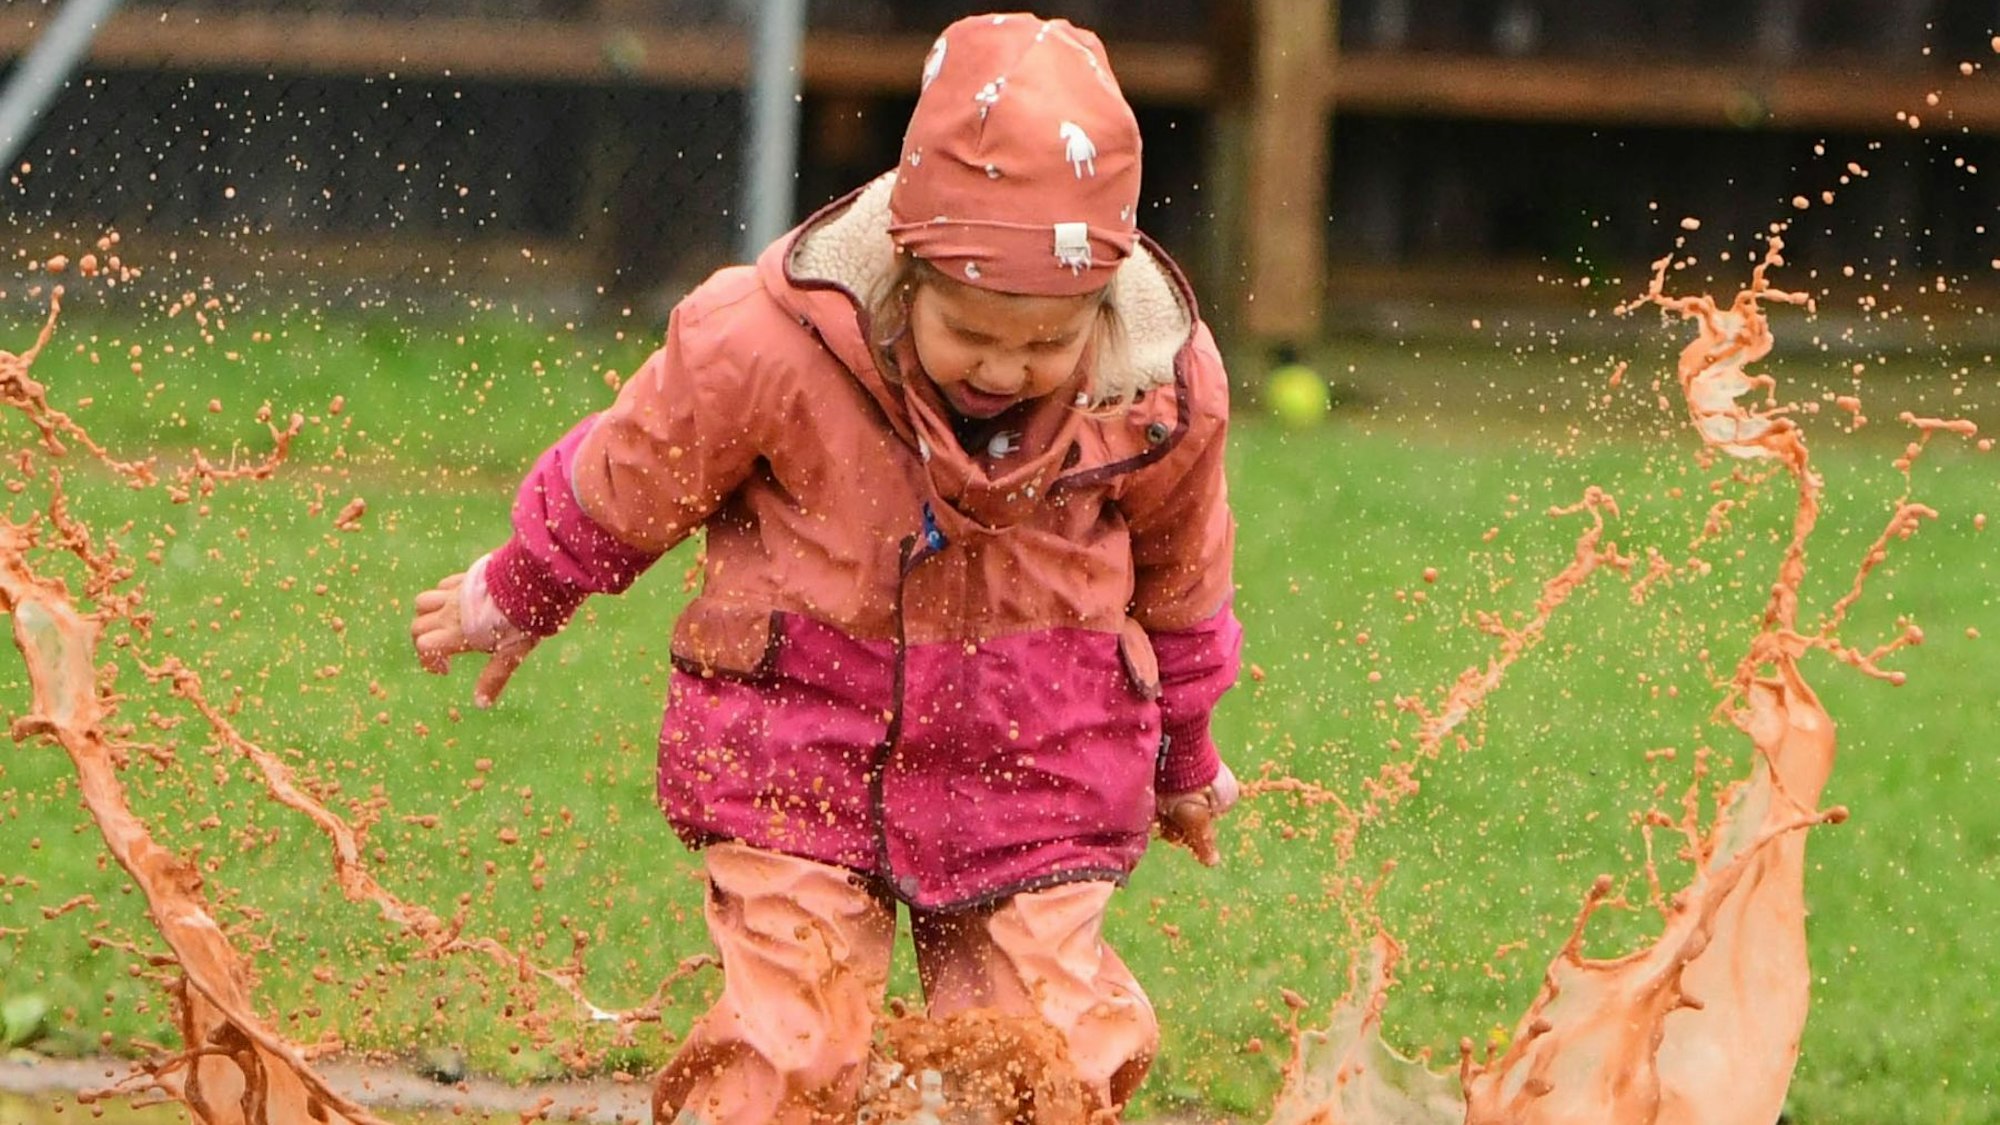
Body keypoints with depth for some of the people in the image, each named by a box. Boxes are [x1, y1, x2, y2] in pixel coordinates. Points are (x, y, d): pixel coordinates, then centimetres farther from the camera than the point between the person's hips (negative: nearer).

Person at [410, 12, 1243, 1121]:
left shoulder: (1165, 390, -13)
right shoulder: (768, 342, -22)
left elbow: (1179, 580, 10)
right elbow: (622, 483, 0)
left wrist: (1184, 761, 26)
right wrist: (510, 603, 17)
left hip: (1034, 775, 2)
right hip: (802, 750, -2)